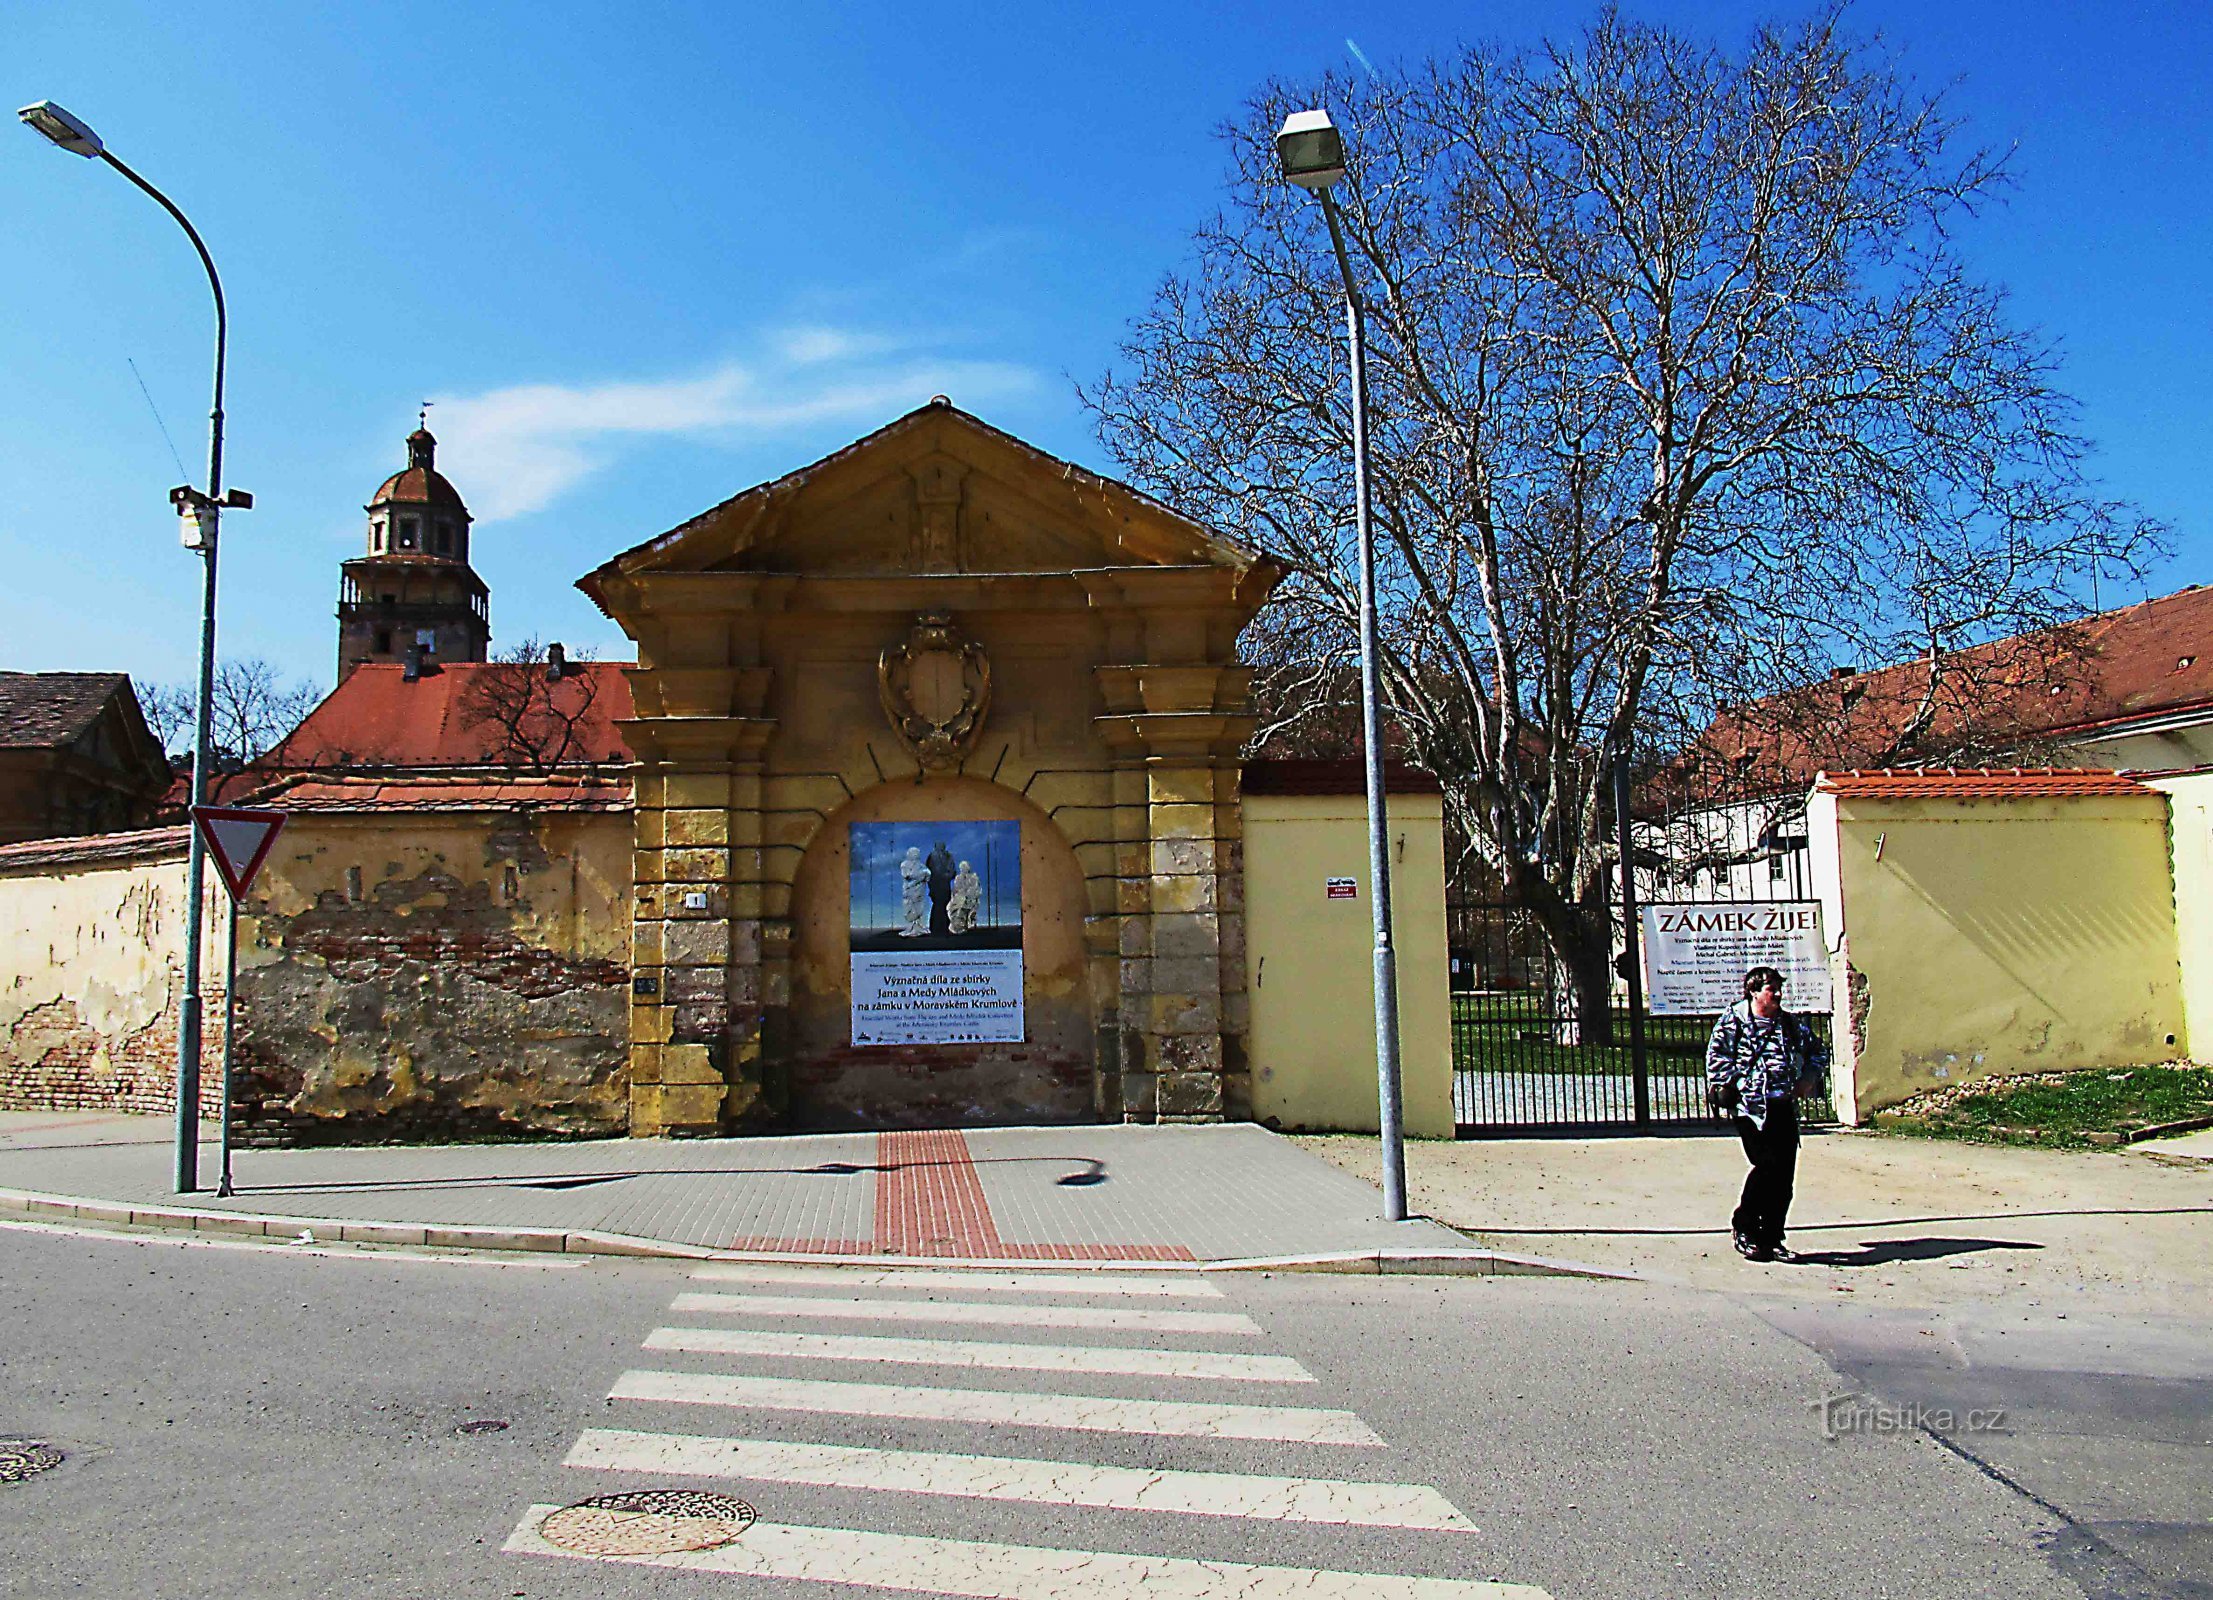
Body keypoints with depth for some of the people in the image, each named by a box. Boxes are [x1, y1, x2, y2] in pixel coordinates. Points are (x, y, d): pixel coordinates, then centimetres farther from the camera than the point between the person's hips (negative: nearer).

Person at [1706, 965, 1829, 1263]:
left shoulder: (1791, 1024, 13)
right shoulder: (1732, 1021, -3)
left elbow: (1818, 1050, 27)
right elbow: (1716, 1058, -6)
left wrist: (1810, 1078, 14)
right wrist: (1733, 1087, -14)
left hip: (1784, 1106, 6)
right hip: (1750, 1107, -6)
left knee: (1785, 1175, 3)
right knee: (1767, 1166, -13)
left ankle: (1772, 1239, 15)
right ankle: (1744, 1227, 7)